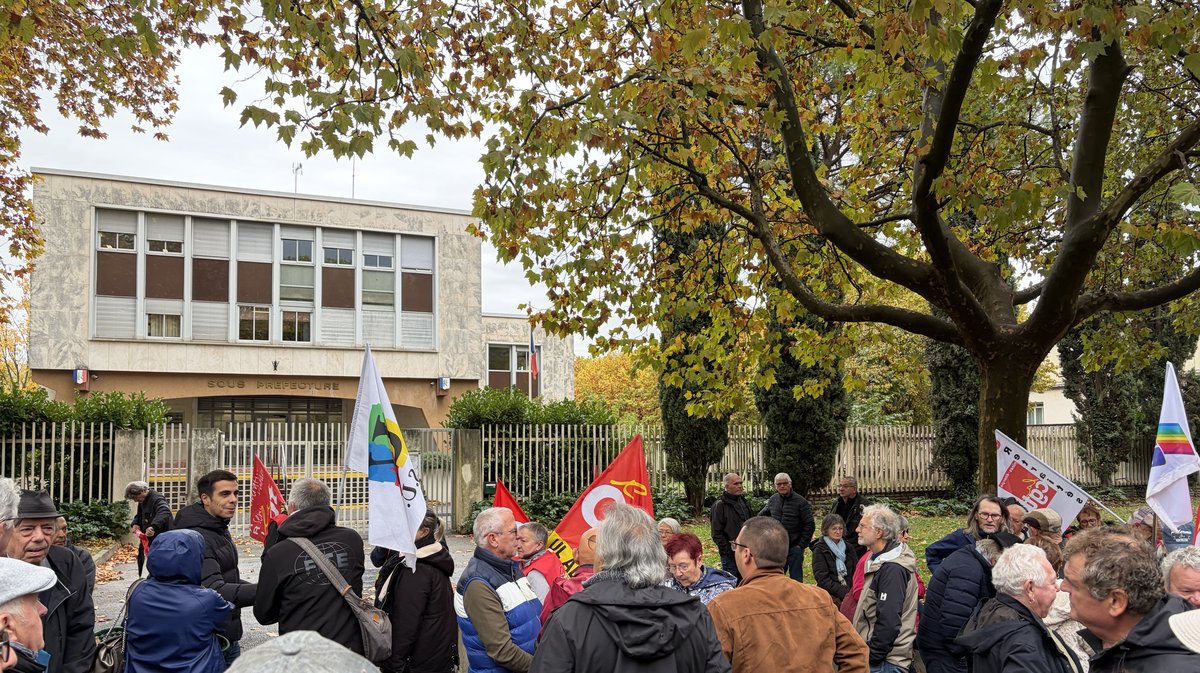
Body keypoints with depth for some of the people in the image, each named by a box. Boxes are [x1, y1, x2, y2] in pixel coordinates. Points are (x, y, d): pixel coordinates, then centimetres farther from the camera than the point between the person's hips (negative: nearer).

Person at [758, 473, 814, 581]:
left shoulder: (800, 501, -9)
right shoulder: (773, 499, 6)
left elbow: (809, 525, -9)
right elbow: (762, 515, 23)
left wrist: (802, 545, -10)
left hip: (795, 547, -5)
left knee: (796, 578, 2)